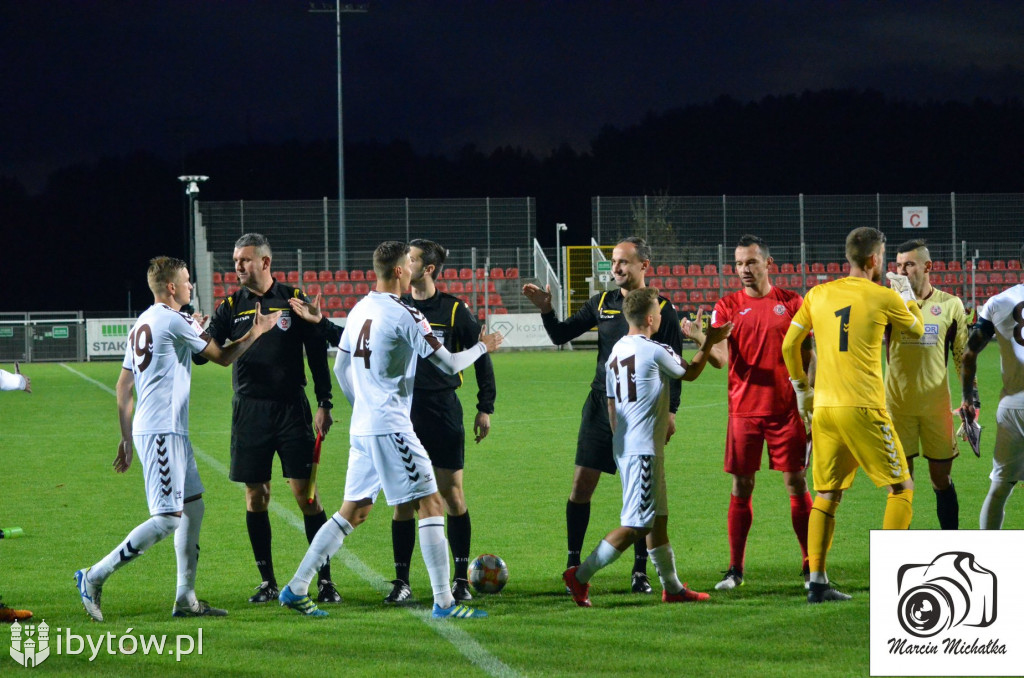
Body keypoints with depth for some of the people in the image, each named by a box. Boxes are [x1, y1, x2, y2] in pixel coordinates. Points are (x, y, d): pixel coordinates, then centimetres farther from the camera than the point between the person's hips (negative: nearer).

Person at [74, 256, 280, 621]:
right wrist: (256, 332, 12)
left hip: (170, 433, 10)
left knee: (193, 508, 14)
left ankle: (186, 598, 15)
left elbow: (123, 387, 18)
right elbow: (223, 357, -3)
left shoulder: (142, 324, 16)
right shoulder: (175, 321, -12)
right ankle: (95, 577, -11)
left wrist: (127, 438, 22)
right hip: (162, 433, -10)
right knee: (167, 519, -12)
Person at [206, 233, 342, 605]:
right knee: (256, 495, 3)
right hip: (249, 410, 2)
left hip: (292, 407, -2)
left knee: (305, 491, -5)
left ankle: (325, 579, 0)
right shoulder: (232, 306, 6)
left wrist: (324, 404, 0)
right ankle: (267, 582, 13)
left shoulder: (294, 299, 1)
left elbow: (317, 354, 4)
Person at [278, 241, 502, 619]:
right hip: (390, 427, -8)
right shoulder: (404, 316, -13)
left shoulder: (360, 310, 11)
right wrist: (482, 347, 8)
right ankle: (444, 602, -7)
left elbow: (340, 368, 21)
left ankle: (296, 589, 13)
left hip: (361, 427, 8)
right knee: (431, 505, -4)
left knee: (353, 512, 15)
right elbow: (450, 364, -10)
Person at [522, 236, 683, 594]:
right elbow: (561, 335, 13)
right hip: (601, 406, 3)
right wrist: (546, 309, -6)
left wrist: (669, 410, -7)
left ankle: (640, 571, 9)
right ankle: (573, 562, 9)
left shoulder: (661, 309, -2)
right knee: (581, 485, -1)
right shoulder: (601, 304, 9)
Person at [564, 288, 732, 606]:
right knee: (635, 525, -7)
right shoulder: (655, 352, -14)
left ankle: (672, 586, 20)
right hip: (644, 451, -9)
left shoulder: (616, 351, 10)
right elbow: (689, 373, 3)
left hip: (625, 447, 9)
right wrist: (709, 343, 15)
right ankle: (580, 575, -11)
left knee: (658, 519, 15)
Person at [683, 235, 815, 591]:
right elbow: (722, 357, -8)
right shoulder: (727, 306, 4)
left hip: (786, 408, 0)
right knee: (741, 487, 1)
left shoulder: (792, 303, 5)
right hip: (744, 410, 0)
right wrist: (702, 340, -28)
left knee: (797, 483, 2)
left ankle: (810, 565, 9)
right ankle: (735, 570, 5)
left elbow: (807, 356, 8)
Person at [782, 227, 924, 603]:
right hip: (862, 407, -5)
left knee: (826, 495, 11)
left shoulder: (818, 295, 8)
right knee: (901, 488, 6)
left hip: (824, 407, 5)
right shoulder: (883, 297, -3)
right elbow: (917, 330, 14)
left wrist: (801, 389, 22)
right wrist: (907, 296, 32)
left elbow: (789, 345, 11)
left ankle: (817, 582, 6)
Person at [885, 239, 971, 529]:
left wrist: (970, 400, 6)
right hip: (898, 404, 0)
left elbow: (963, 356, 10)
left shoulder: (950, 305, 4)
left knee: (941, 478, 5)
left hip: (937, 404, 0)